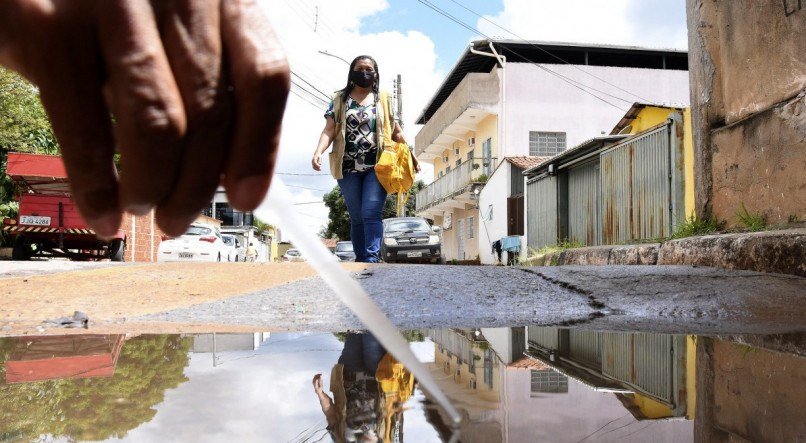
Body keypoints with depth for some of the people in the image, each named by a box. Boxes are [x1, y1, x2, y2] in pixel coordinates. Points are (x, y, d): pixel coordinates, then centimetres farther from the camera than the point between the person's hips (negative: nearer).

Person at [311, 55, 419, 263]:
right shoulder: (340, 99, 12)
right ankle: (360, 259, 11)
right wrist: (318, 151, -14)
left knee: (371, 213, -15)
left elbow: (396, 132, 15)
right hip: (349, 168, 1)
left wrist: (411, 155, 7)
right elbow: (329, 130, 3)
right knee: (356, 218, 5)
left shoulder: (384, 99, 13)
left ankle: (372, 258, -17)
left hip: (377, 166, -1)